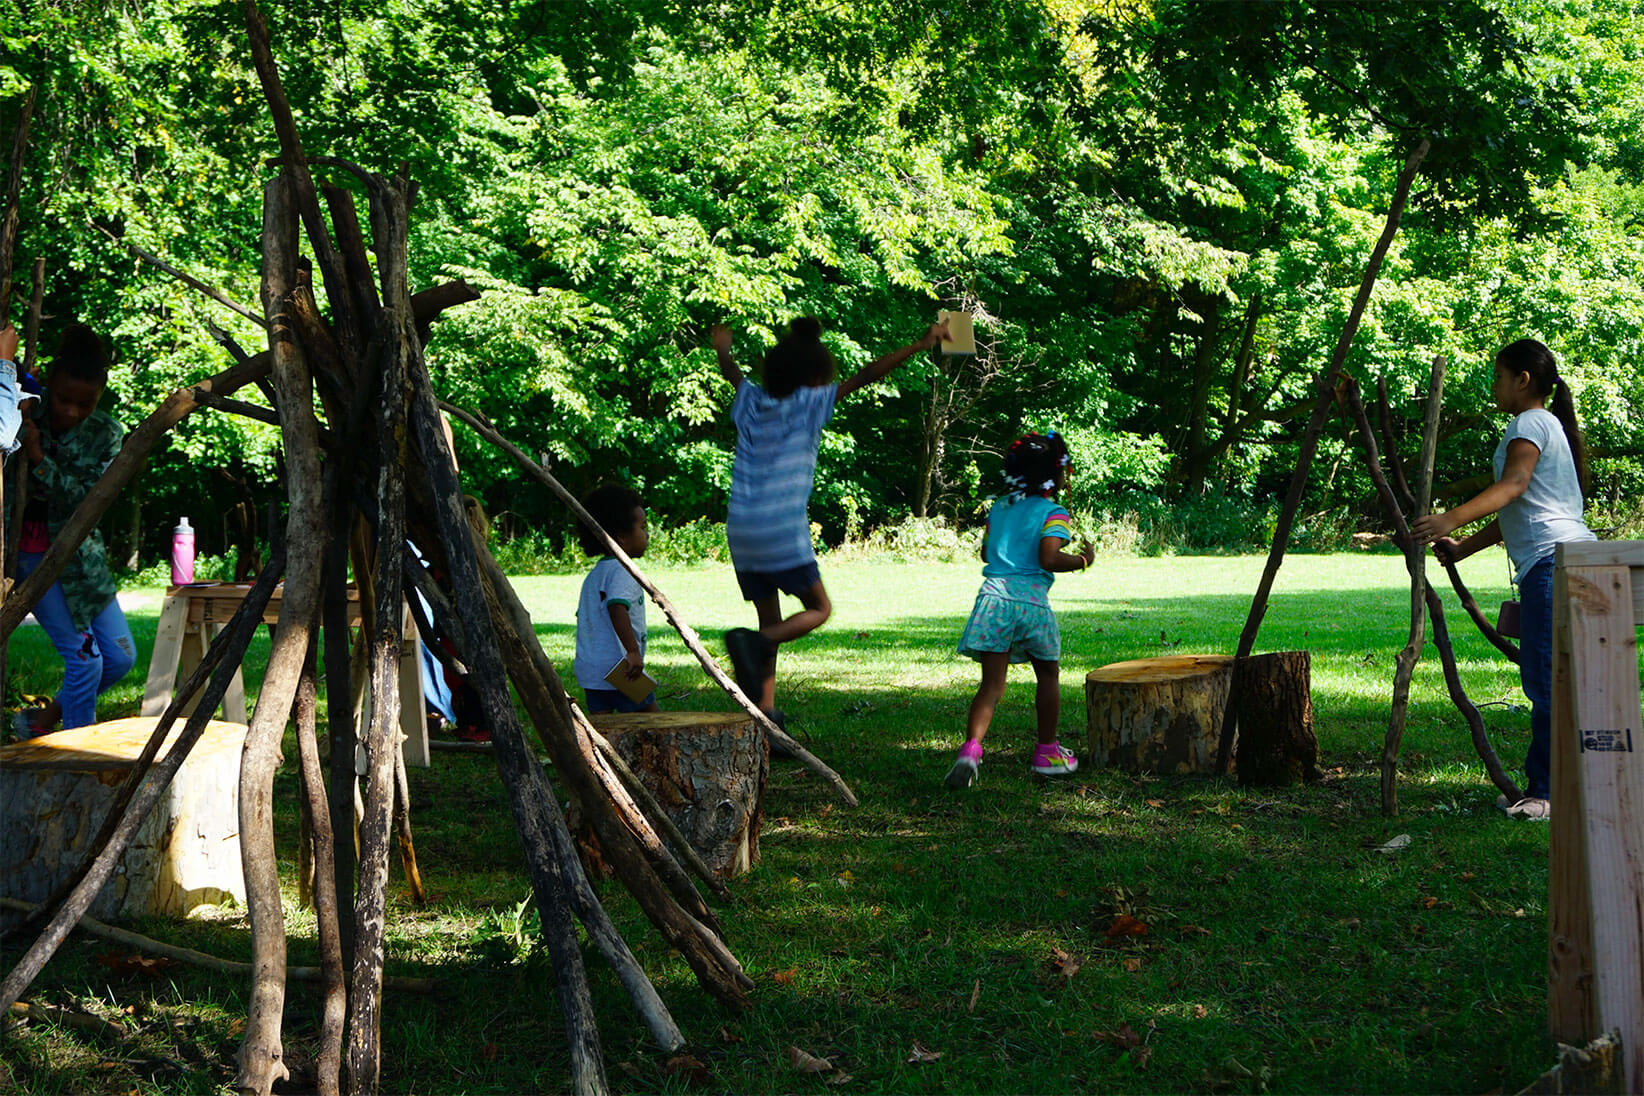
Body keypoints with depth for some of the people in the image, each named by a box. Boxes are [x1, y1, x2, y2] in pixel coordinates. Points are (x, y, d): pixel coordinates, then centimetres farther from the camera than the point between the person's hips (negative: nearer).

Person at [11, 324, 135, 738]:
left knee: (120, 655, 4)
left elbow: (88, 500, -14)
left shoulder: (105, 434, -4)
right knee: (84, 656, -12)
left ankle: (44, 719, 23)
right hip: (29, 550, -4)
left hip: (77, 551, 4)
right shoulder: (25, 416, -9)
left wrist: (40, 459, -26)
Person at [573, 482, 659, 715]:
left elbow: (582, 615, 24)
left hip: (589, 668, 8)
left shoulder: (594, 575, 17)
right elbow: (617, 608, -27)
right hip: (619, 668, -8)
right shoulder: (623, 571, -12)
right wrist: (634, 652, -30)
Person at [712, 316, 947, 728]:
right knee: (819, 609, 8)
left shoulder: (753, 400, 12)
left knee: (771, 622, 13)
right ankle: (751, 644, -17)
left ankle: (765, 710, 3)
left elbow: (731, 373, 34)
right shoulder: (808, 404, -2)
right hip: (783, 528, -6)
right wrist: (921, 344, -7)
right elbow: (866, 377, -7)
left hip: (740, 527, 6)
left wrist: (722, 348, 57)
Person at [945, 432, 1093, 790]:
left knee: (992, 683, 0)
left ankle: (971, 747, -22)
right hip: (1031, 600, -4)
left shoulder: (998, 508, 15)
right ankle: (1047, 751, 27)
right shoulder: (1053, 514, -4)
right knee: (1048, 675, 19)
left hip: (993, 596, 4)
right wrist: (1083, 560, -1)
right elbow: (1049, 559, -16)